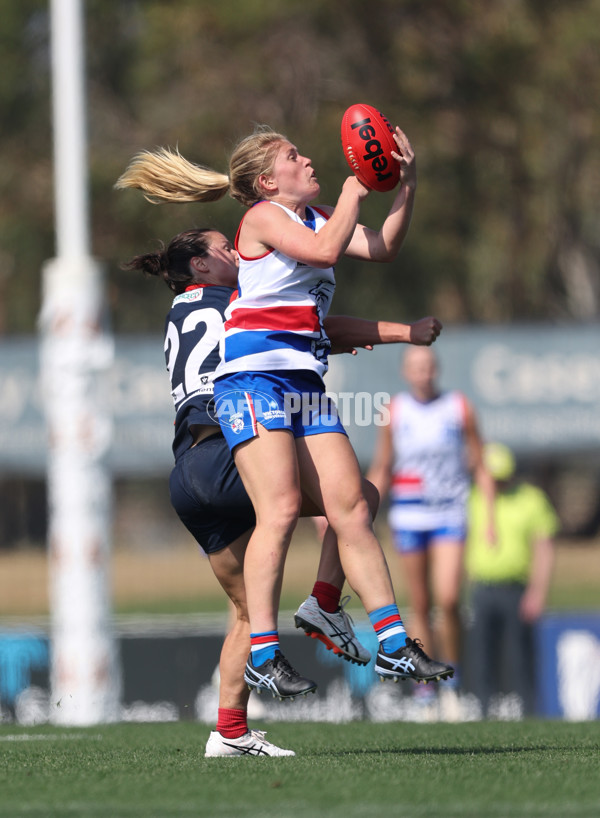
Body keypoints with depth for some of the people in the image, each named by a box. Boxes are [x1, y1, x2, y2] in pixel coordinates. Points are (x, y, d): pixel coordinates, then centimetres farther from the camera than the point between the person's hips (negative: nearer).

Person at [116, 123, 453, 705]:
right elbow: (326, 250, -20)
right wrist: (353, 195, -6)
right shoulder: (263, 216, -6)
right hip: (254, 373, -8)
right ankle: (263, 656, -18)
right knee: (281, 509, -19)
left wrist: (405, 185, 10)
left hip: (306, 381, 8)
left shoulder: (315, 218, 19)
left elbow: (381, 249, 18)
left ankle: (394, 646, 2)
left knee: (351, 509, 1)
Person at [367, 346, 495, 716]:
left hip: (450, 515, -1)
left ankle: (453, 683, 1)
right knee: (420, 606, 2)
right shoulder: (394, 411, 5)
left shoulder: (460, 408, 2)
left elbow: (480, 467, 6)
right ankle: (425, 692, 9)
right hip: (408, 518, 1)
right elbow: (381, 470, 12)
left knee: (447, 600, -15)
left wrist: (490, 517, -1)